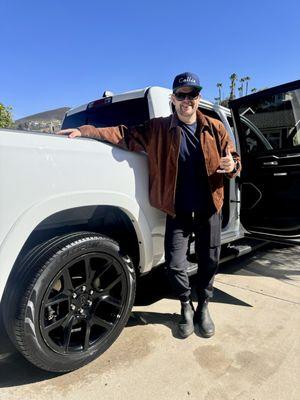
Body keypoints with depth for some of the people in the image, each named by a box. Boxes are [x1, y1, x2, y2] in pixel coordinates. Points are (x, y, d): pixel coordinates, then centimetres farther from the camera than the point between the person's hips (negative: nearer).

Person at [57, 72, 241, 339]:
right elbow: (125, 135, 2)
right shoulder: (158, 129, 2)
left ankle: (203, 307, 35)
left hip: (209, 208, 2)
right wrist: (85, 131, -5)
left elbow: (233, 160, 9)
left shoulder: (215, 128, 4)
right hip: (178, 210, -1)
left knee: (209, 261, 9)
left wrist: (232, 166, -16)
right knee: (175, 264, 0)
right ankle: (186, 308, 30)